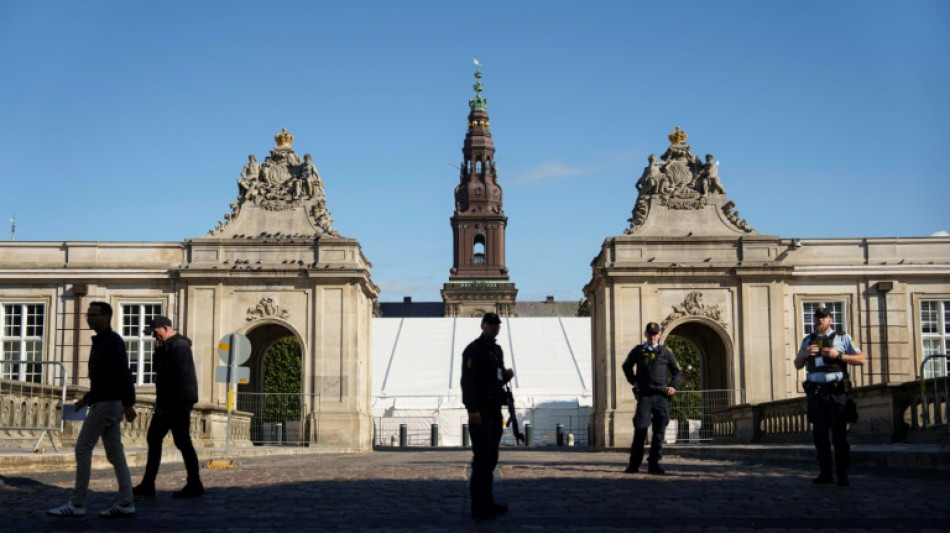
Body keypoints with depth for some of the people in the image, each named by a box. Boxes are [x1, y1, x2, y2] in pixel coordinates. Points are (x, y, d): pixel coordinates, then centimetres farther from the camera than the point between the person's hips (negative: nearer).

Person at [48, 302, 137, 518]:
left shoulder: (113, 341, -12)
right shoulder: (101, 342, 19)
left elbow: (124, 374, -20)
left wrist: (128, 403, -26)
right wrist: (87, 397, 22)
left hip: (107, 403, -10)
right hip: (106, 402, 10)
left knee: (83, 448, -6)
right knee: (115, 454, 6)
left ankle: (77, 503, -2)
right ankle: (125, 504, 6)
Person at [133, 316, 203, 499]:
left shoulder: (179, 346, -15)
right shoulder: (168, 346, 16)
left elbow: (178, 379, -21)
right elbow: (159, 369, 19)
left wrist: (165, 404, -19)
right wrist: (159, 350, 5)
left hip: (178, 402, -10)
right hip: (169, 403, 10)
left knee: (182, 442, -5)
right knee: (153, 438, 10)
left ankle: (194, 485, 3)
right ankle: (148, 485, 13)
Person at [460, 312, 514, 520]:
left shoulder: (497, 350, 18)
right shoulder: (473, 350, -9)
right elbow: (467, 380, -17)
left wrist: (507, 375, 2)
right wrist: (472, 409, -26)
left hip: (494, 410, 9)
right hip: (480, 411, -9)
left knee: (491, 458, 11)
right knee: (482, 458, -10)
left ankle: (487, 501, 18)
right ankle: (478, 506, -8)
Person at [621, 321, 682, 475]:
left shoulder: (666, 352, 9)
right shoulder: (637, 351, 10)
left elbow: (678, 372, 16)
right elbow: (626, 366, 27)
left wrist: (673, 386, -1)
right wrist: (633, 381, 13)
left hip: (661, 396, 1)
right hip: (644, 395, -1)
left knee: (659, 432, 0)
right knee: (640, 429, -7)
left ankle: (654, 464, 8)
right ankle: (634, 464, -1)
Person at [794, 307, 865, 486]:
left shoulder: (842, 338, 6)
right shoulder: (808, 341, 17)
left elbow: (861, 359, 0)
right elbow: (797, 365, 21)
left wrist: (838, 355, -12)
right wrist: (804, 354, -1)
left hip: (836, 391, -4)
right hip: (815, 392, 4)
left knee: (839, 434, -5)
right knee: (819, 434, 4)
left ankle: (843, 475, -2)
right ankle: (825, 473, 10)